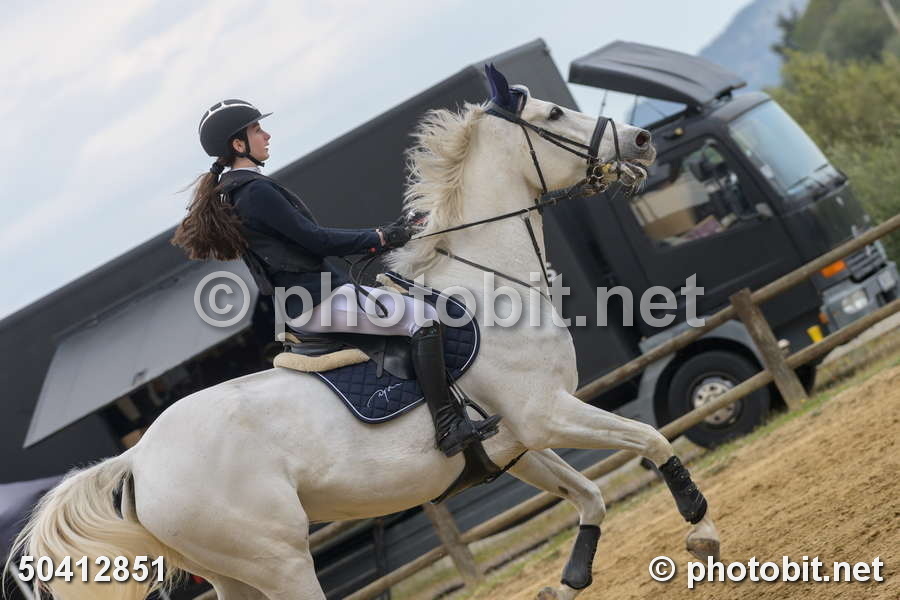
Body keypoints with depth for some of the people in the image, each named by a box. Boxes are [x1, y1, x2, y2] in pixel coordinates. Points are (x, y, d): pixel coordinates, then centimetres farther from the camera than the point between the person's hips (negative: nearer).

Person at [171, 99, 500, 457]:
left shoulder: (233, 193, 15)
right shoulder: (256, 190, -16)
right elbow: (314, 239, -18)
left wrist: (375, 240, 13)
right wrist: (378, 239, -6)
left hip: (299, 302, 11)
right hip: (319, 300, -11)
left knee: (413, 307, 22)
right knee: (424, 317, -16)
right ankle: (449, 428, -20)